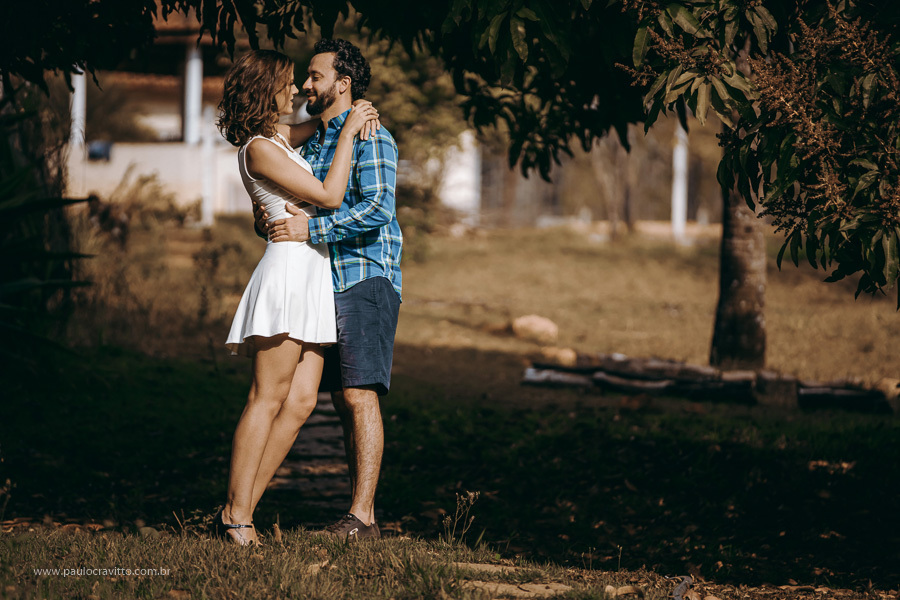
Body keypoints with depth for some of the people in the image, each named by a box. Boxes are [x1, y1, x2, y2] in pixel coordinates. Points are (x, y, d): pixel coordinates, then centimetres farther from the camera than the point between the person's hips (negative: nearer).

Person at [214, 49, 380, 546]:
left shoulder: (276, 137, 18)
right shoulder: (259, 149, -10)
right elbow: (329, 195, -13)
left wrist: (352, 113, 18)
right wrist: (349, 131, -6)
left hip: (312, 276, 10)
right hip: (289, 267, -10)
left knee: (301, 401, 2)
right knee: (268, 398, -11)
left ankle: (240, 510, 1)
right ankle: (237, 514, -10)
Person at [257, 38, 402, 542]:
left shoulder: (370, 137, -7)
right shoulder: (314, 142, 20)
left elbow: (377, 209, -20)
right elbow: (300, 205, 20)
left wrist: (311, 229, -23)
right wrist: (269, 220, -3)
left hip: (366, 279, -8)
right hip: (327, 283, 8)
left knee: (360, 396, -12)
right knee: (344, 400, 7)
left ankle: (362, 516, -14)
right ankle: (362, 514, 9)